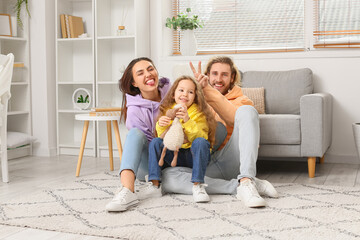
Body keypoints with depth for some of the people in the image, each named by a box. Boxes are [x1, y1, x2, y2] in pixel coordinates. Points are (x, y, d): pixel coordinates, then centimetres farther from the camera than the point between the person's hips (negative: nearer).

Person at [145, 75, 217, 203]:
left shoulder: (199, 113, -5)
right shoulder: (167, 111, 4)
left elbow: (199, 137, -19)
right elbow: (165, 139, -1)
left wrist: (187, 121, -33)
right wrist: (161, 126, -22)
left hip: (193, 156, -3)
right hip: (174, 156, 3)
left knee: (200, 142, -32)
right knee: (155, 142, -16)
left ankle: (198, 185, -32)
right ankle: (155, 184, -21)